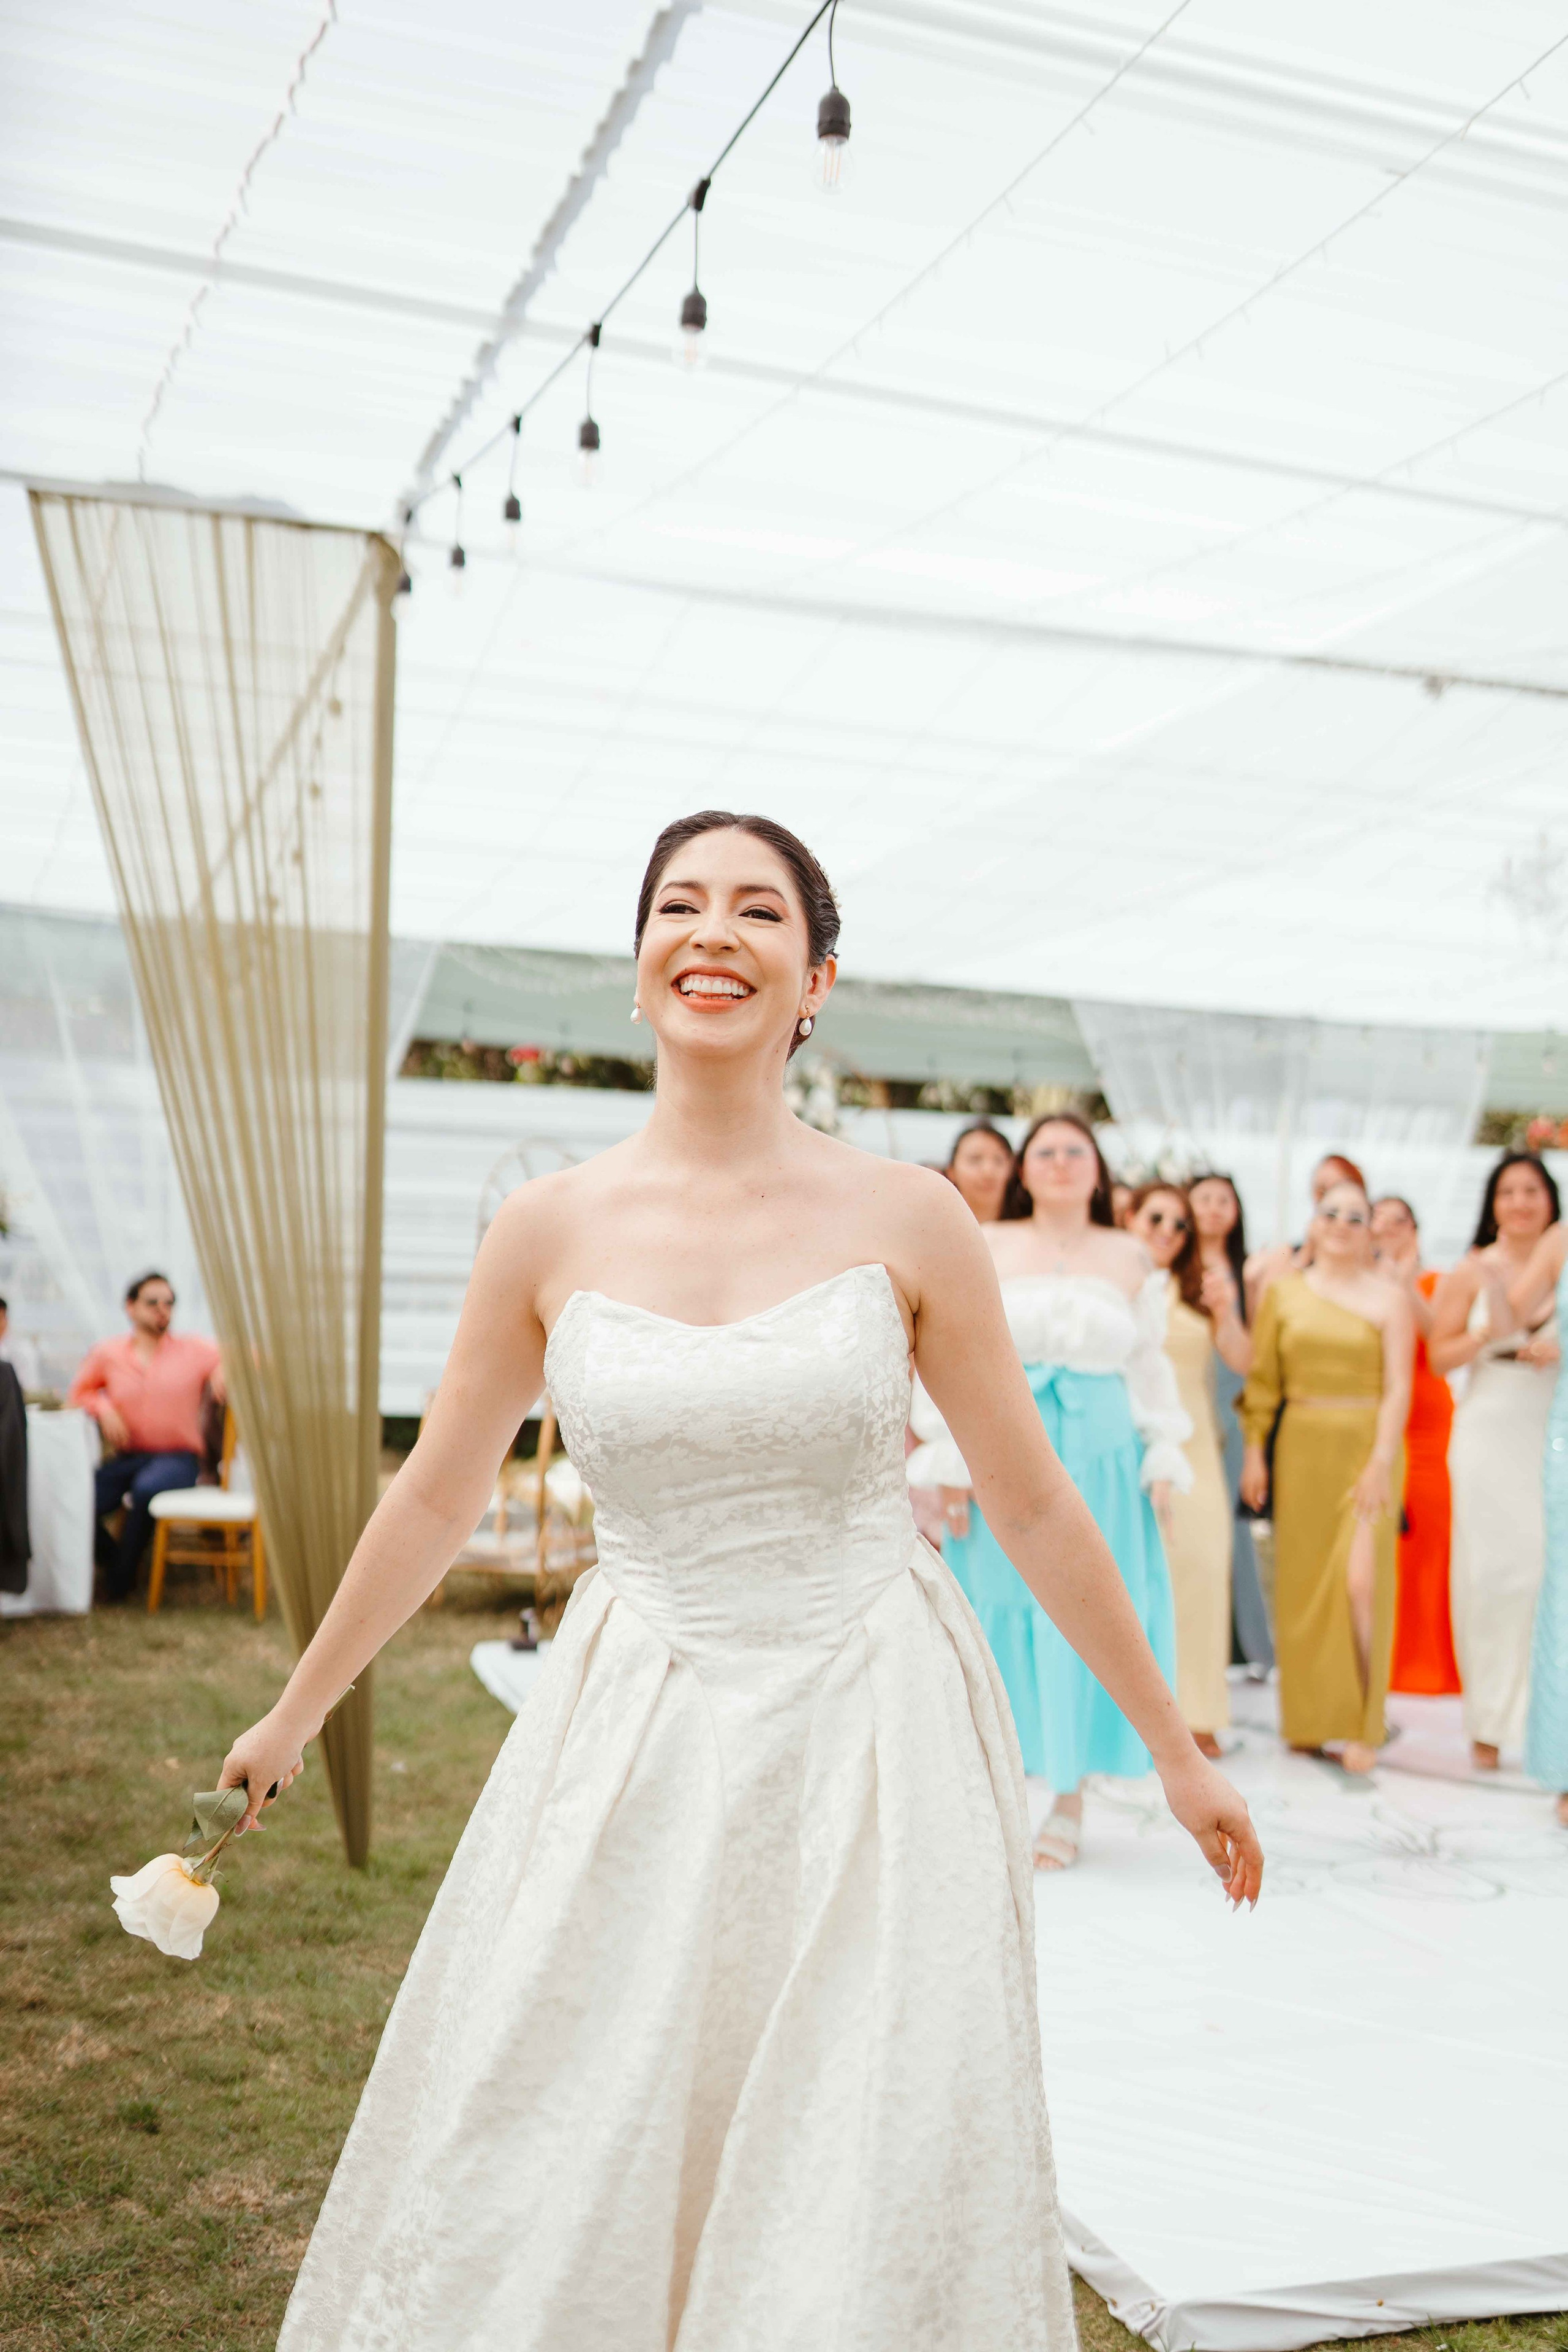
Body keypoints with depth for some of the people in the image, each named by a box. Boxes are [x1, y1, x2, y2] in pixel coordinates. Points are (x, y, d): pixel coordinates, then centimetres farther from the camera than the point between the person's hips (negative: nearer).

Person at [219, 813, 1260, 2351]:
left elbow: (1033, 1503, 2)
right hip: (635, 1756, 2)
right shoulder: (551, 1229, -3)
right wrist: (295, 1715, 17)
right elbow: (435, 1496, 9)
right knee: (539, 2195, 9)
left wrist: (1176, 1751, 7)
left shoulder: (907, 1220, -6)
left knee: (871, 2201, 6)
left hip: (874, 1745, -1)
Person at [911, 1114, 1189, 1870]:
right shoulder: (987, 1248, 6)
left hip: (1102, 1450, 1)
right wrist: (953, 1459, -6)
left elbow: (1151, 1366, 12)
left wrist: (1162, 1463, 4)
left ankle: (1069, 1798, 10)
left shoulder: (1130, 1258, 11)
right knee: (1000, 1608, 0)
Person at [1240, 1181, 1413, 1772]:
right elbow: (1262, 1380, 8)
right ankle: (1308, 1718, 17)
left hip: (1366, 1445, -3)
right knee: (1302, 1582, 5)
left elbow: (1398, 1387, -5)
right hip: (1301, 1449, 3)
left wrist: (1382, 1462, -13)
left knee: (1361, 1583, -12)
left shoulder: (1388, 1296, 1)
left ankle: (1362, 1725, -3)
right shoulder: (1282, 1292, 8)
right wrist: (1254, 1452, 2)